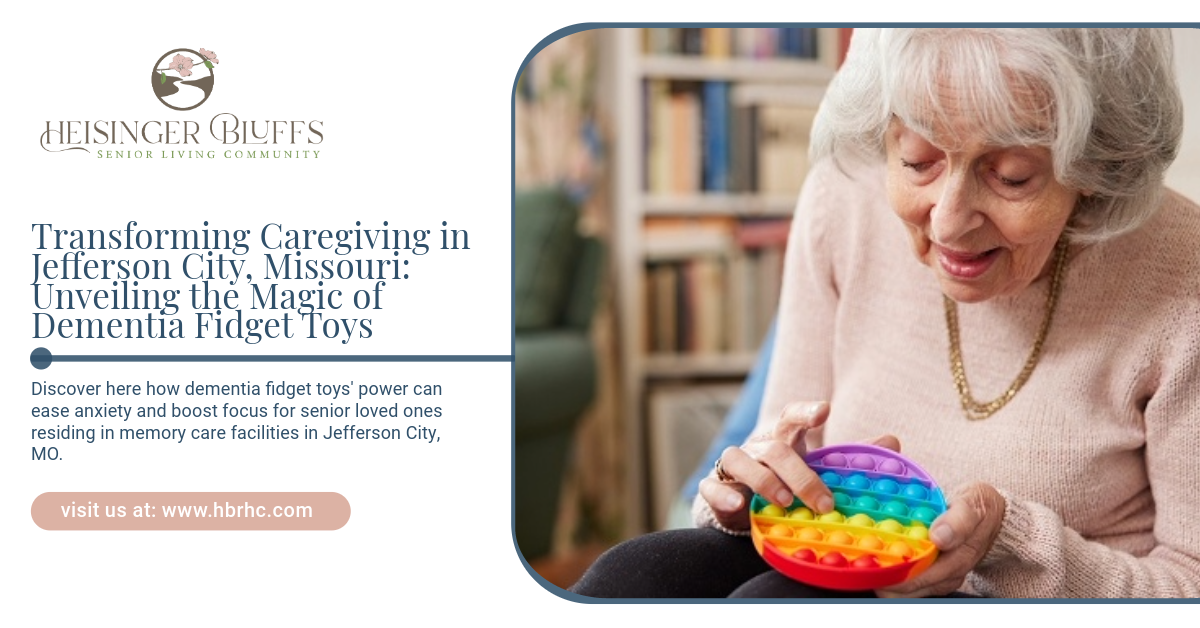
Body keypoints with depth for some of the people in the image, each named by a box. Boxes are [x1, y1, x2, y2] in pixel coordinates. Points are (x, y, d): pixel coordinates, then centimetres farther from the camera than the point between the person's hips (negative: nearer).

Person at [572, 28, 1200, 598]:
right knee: (634, 575, -23)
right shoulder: (843, 203, -7)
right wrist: (755, 487, -21)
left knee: (777, 606, -28)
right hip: (853, 580, 4)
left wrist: (1008, 542, -28)